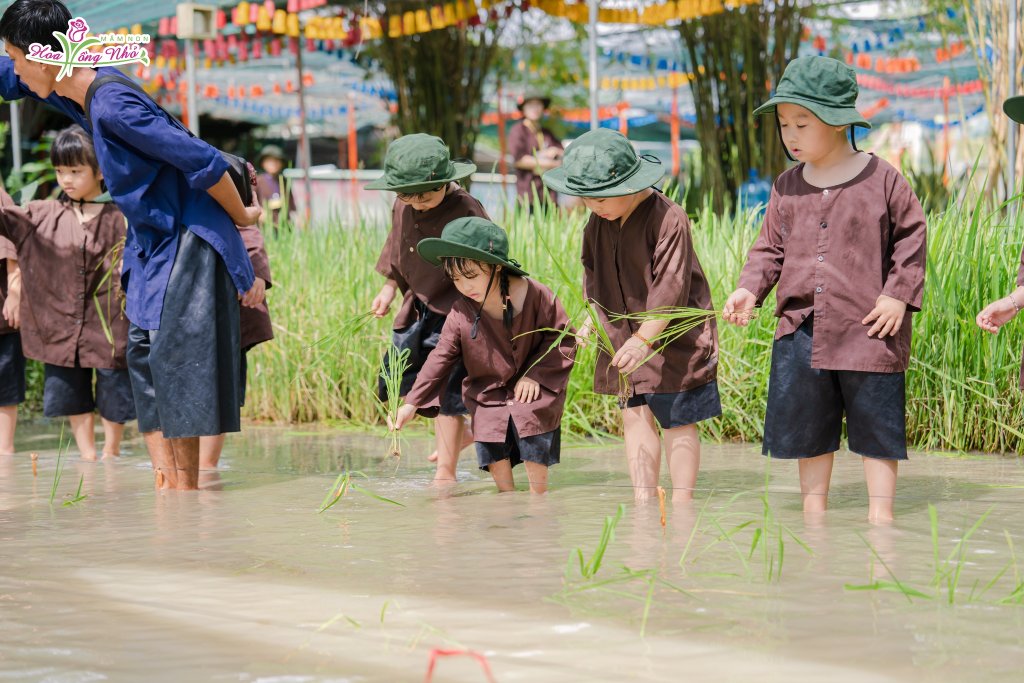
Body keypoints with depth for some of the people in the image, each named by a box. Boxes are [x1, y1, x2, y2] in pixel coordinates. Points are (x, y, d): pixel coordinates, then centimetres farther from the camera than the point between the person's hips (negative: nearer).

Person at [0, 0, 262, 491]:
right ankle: (166, 478, 12)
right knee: (143, 354, 9)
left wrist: (240, 218, -11)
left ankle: (185, 484, 1)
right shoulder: (78, 89, 3)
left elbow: (203, 162, -25)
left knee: (173, 355, -6)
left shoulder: (112, 106, -25)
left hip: (187, 242, -10)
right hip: (154, 243, 10)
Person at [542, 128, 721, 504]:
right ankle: (644, 504, 9)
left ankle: (681, 506, 7)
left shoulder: (668, 219, -20)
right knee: (635, 415, 4)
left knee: (678, 420, 1)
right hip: (625, 337, 7)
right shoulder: (598, 223, 4)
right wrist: (595, 317, 3)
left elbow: (670, 288, -23)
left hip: (673, 335, -7)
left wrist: (644, 338, -27)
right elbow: (594, 274, 17)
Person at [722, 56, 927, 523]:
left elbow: (912, 236, 2)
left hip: (868, 327, -4)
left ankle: (880, 509, 13)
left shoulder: (881, 180, -3)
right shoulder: (787, 188, 7)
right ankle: (814, 508, 24)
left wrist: (898, 295, -7)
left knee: (875, 422, 3)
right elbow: (770, 247, 12)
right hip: (801, 328, 4)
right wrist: (750, 289, -5)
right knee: (807, 425, 11)